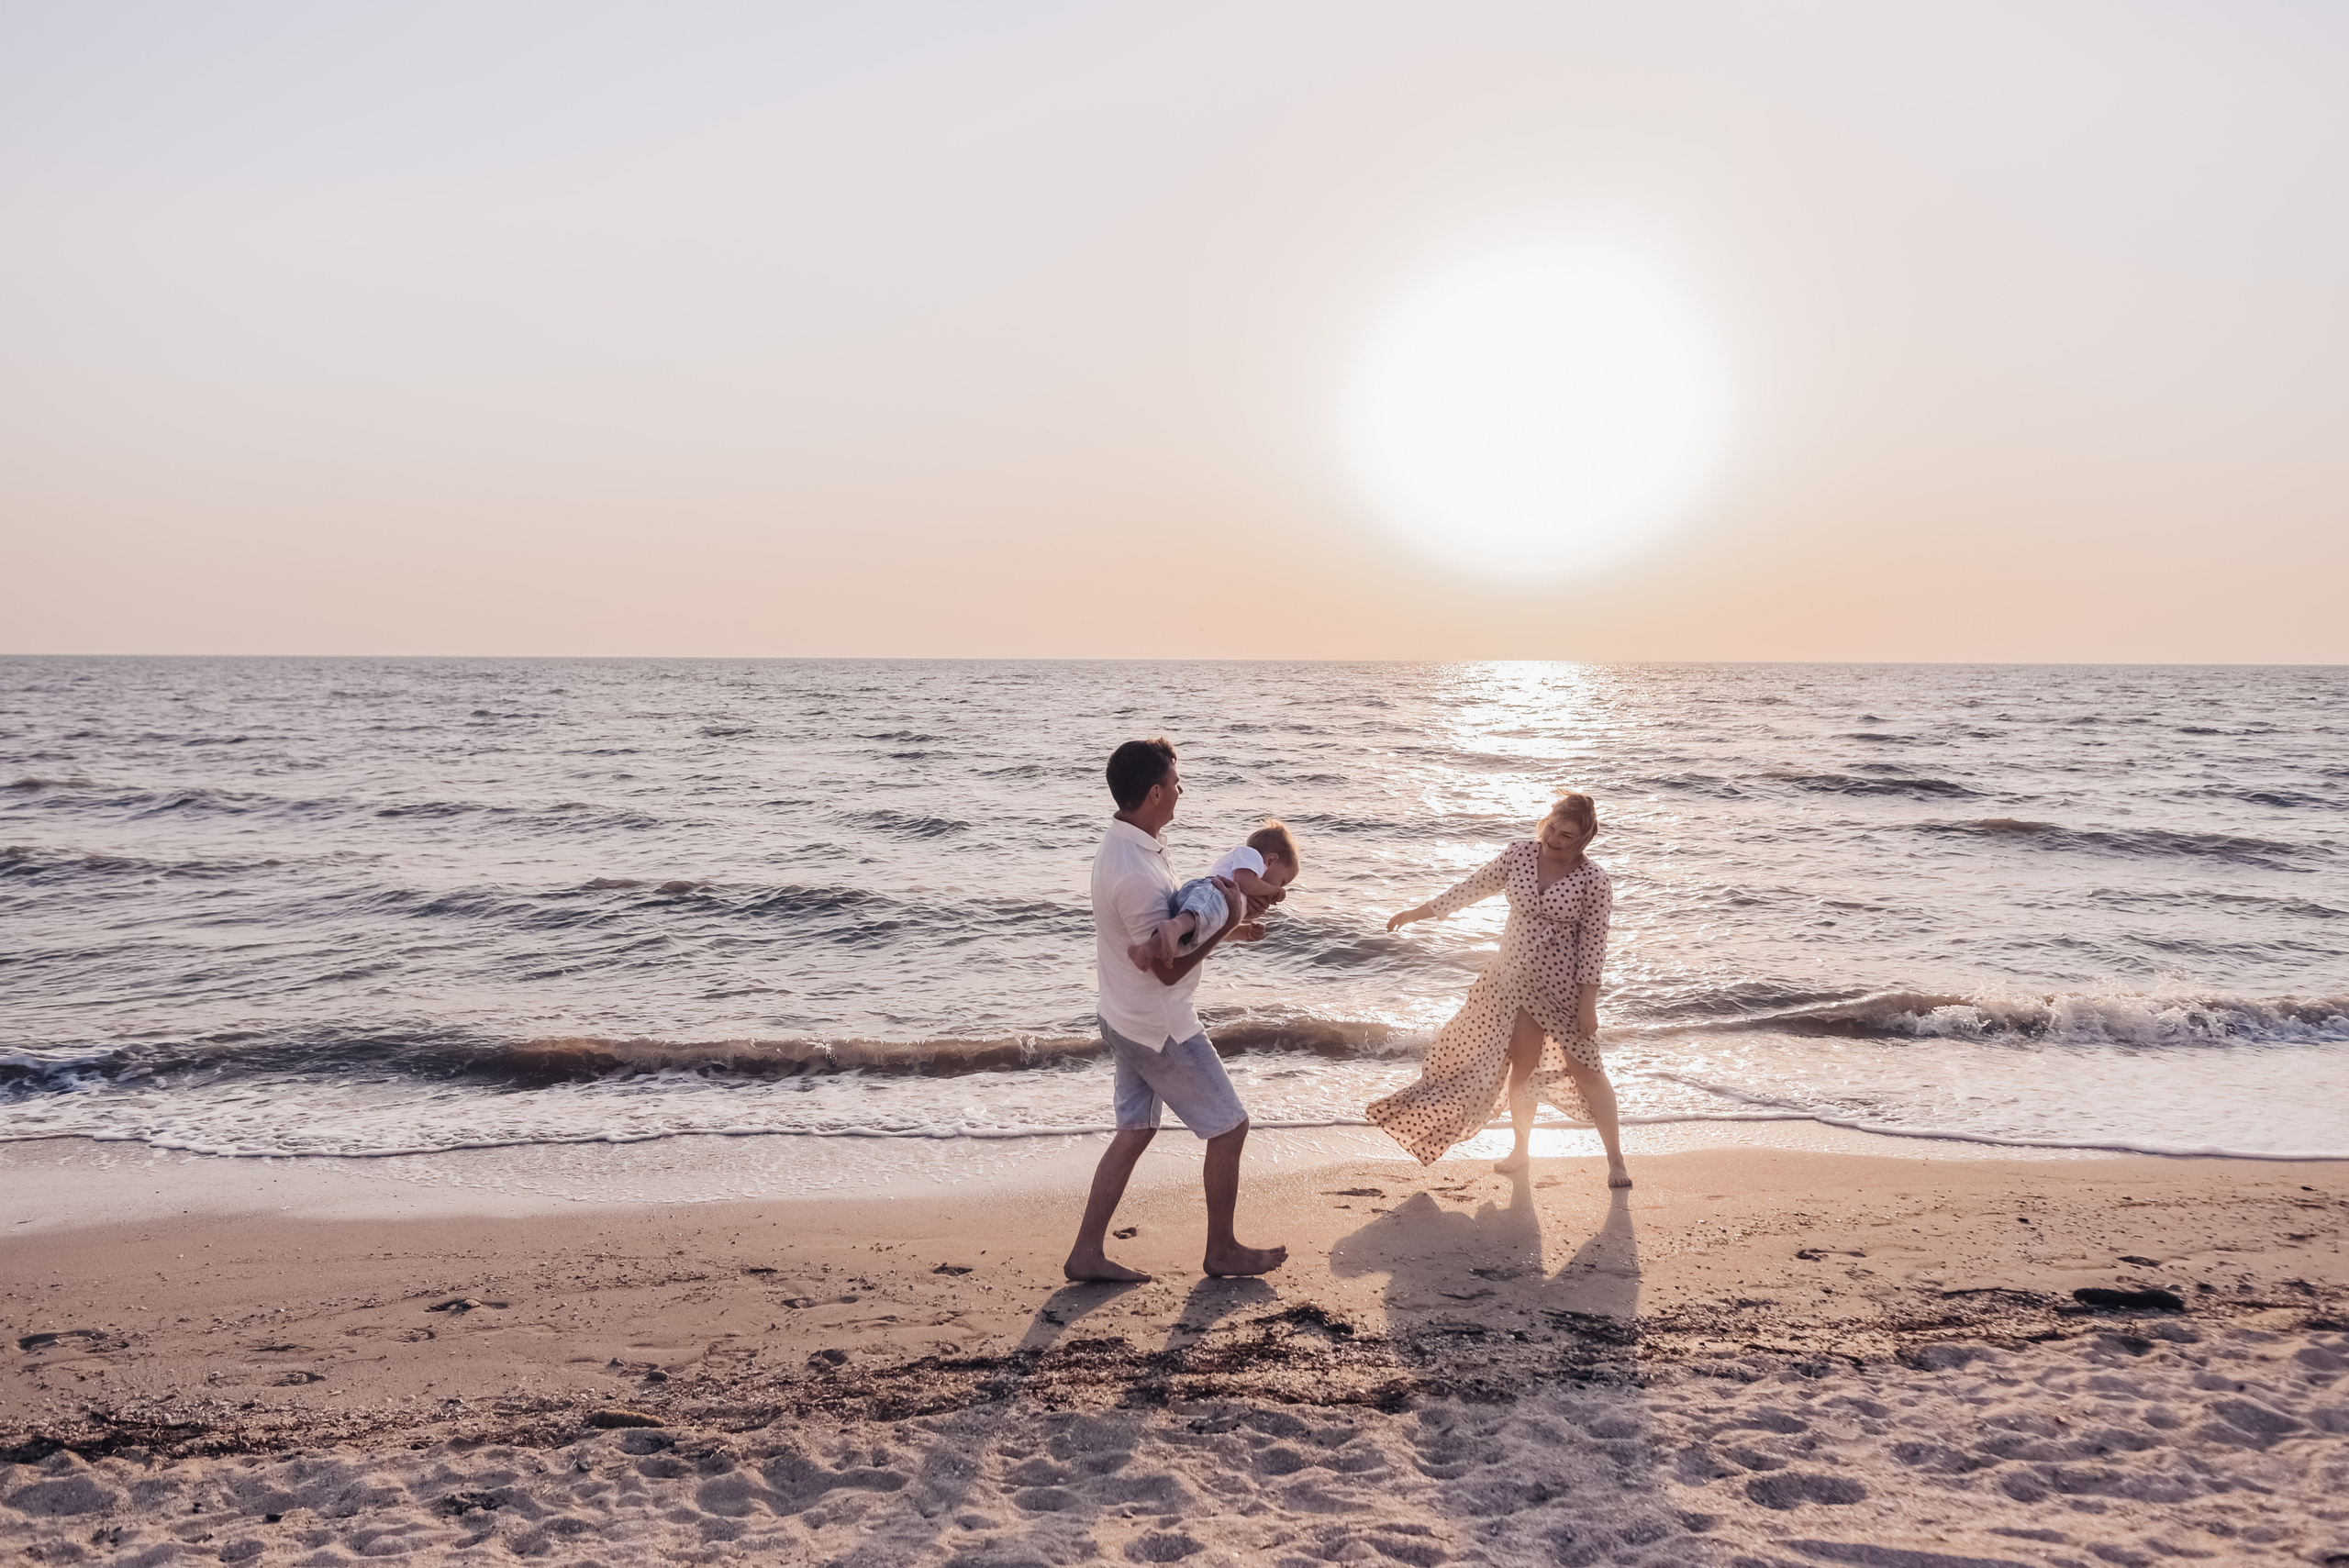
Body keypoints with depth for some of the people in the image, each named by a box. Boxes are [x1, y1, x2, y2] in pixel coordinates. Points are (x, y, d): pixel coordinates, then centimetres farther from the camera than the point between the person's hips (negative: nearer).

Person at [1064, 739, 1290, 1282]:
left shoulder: (1123, 845, 3)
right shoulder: (1136, 874, -30)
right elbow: (1168, 968, -26)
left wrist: (1223, 928, 10)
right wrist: (1228, 922, -23)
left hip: (1126, 1020, 10)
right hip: (1160, 1029, -9)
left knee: (1134, 1130, 17)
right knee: (1229, 1126, 6)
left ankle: (1087, 1253, 20)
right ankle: (1222, 1251, 22)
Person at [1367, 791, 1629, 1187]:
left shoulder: (1593, 879, -13)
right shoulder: (1520, 854, -3)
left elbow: (1593, 942, -11)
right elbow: (1474, 888, 7)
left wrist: (1588, 1001, -12)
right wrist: (1418, 912, 10)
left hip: (1564, 985, -3)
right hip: (1515, 978, 3)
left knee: (1585, 1070, -1)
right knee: (1522, 1066, 8)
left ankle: (1615, 1160, 11)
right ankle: (1521, 1149, 28)